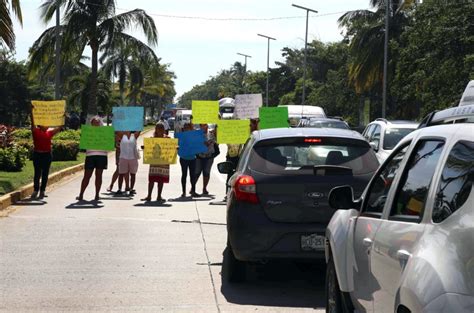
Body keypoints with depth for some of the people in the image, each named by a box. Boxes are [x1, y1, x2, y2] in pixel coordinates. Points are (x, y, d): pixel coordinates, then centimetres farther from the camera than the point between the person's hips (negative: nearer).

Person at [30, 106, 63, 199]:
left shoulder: (50, 132, 8)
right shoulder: (35, 131, 0)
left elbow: (60, 127, 9)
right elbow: (32, 122, -11)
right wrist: (31, 111, -19)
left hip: (47, 154, 2)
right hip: (37, 154, -2)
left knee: (45, 174, 5)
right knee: (37, 173, 1)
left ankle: (42, 191, 11)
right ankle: (36, 190, 6)